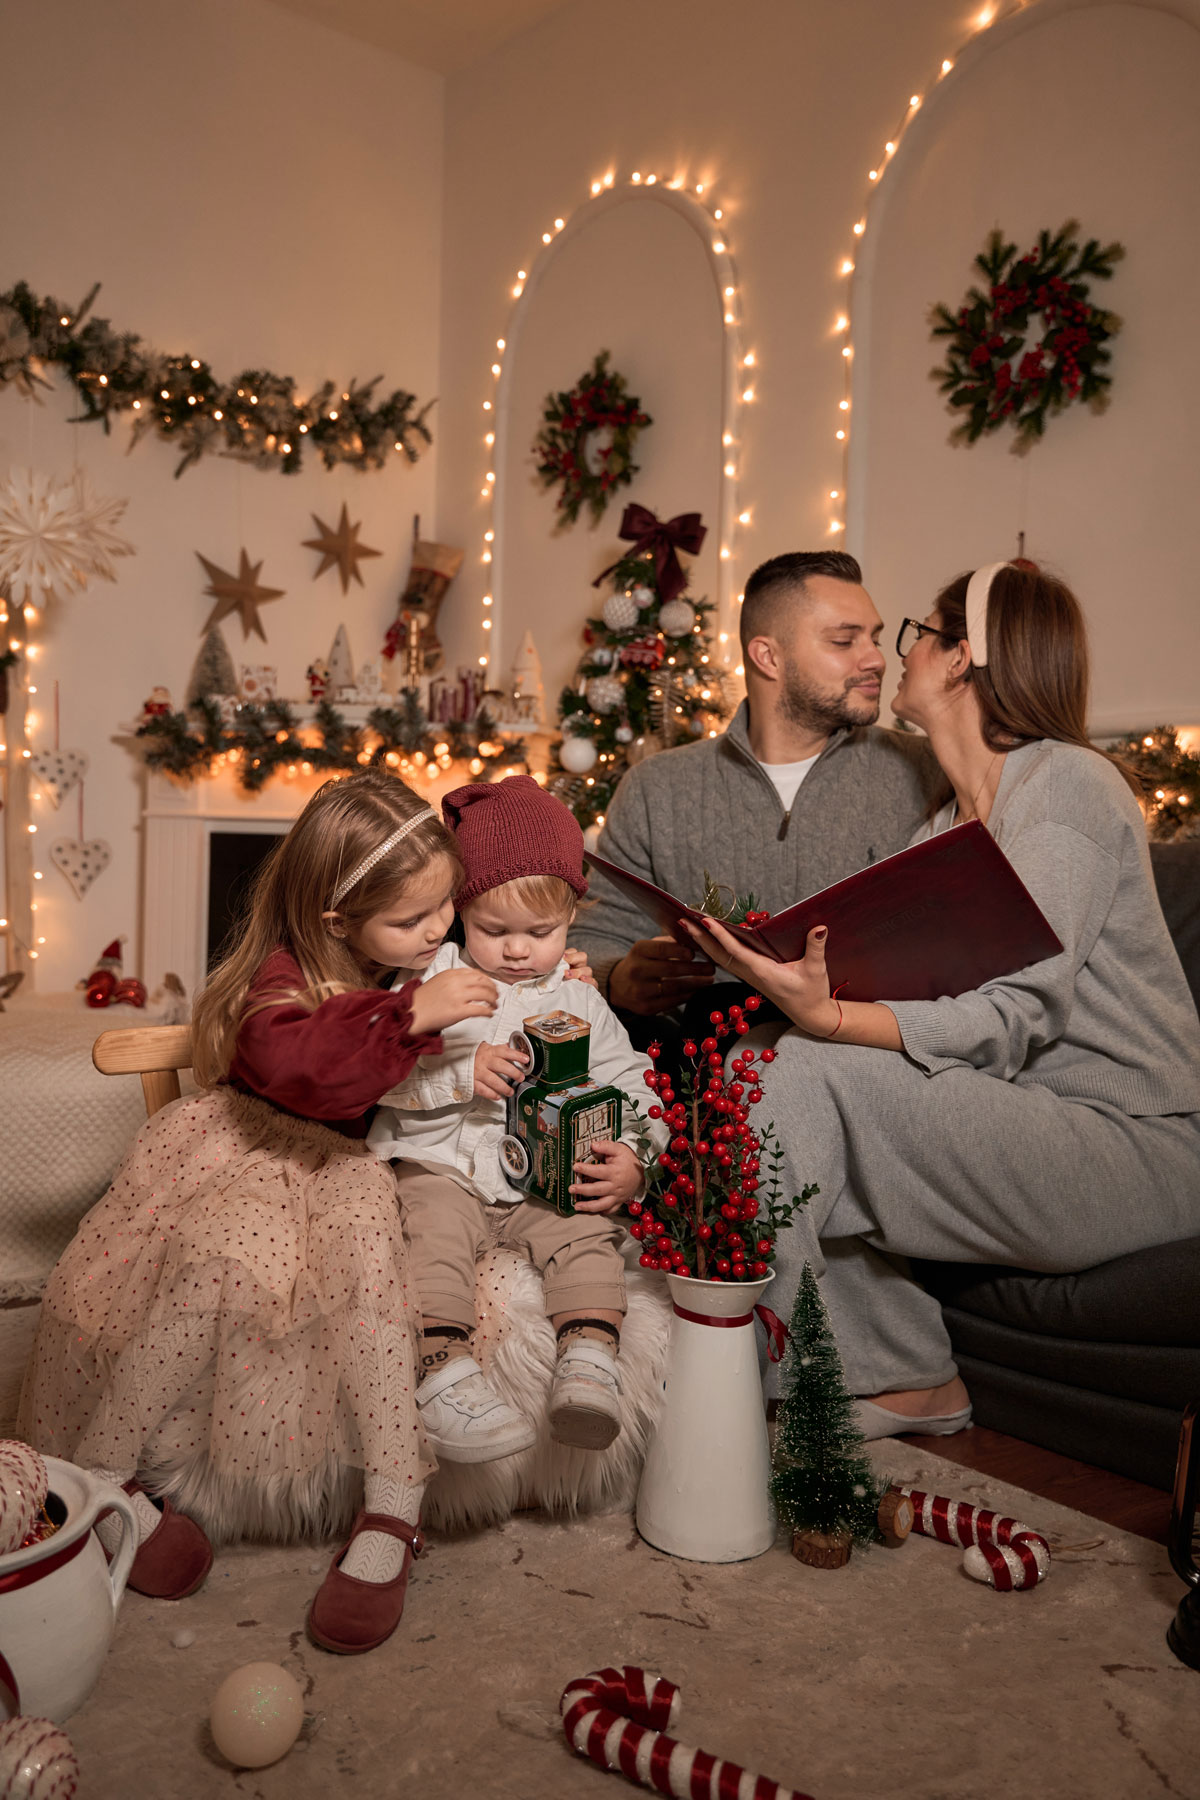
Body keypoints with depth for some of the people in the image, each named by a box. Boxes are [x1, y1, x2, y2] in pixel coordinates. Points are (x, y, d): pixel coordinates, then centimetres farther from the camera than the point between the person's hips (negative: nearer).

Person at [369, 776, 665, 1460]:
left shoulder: (580, 1002, 11)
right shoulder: (432, 981, 4)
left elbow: (635, 1089, 9)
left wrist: (634, 1162, -11)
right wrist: (461, 1071, -18)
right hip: (441, 1168, -1)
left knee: (591, 1233, -24)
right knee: (431, 1234, -29)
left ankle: (589, 1362, -26)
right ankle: (444, 1370, -30)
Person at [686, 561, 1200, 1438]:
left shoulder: (1065, 783, -11)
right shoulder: (953, 814, 16)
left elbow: (1012, 1021, -21)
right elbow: (916, 985, 4)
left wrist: (829, 1017, -34)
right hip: (1023, 1127, 8)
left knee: (807, 1070, -23)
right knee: (751, 1063, -8)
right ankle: (914, 1381, 3)